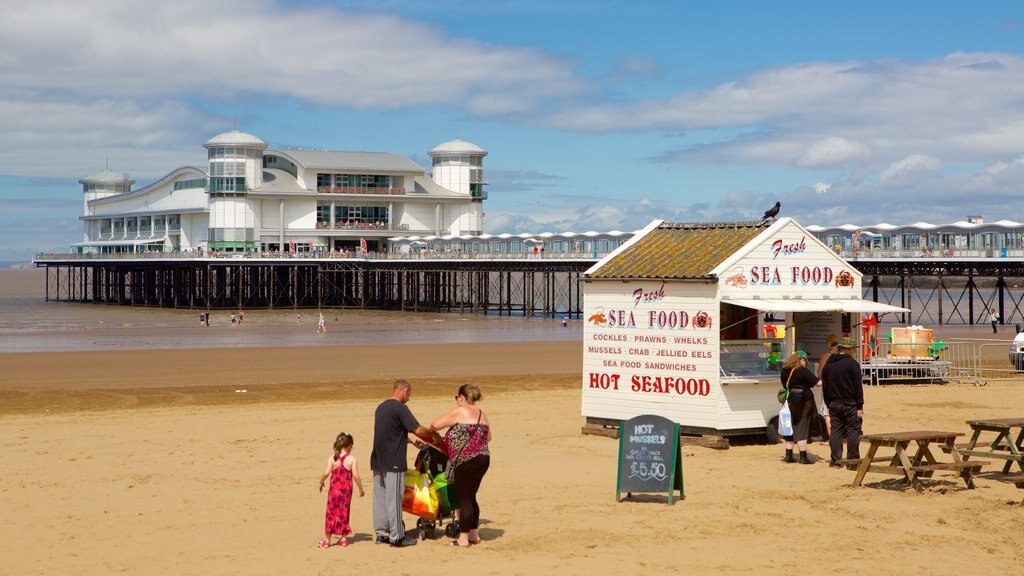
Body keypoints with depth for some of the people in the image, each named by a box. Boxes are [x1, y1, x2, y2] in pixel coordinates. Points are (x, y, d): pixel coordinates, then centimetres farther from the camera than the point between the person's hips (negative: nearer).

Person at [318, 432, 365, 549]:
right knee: (344, 512, 13)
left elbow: (326, 473, -13)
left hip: (334, 489, 0)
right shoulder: (352, 459, -8)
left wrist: (321, 482, 6)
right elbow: (356, 476, -11)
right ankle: (344, 538, 17)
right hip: (346, 491, 0)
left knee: (331, 513, 8)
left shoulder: (332, 458, -6)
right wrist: (361, 489, 1)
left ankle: (327, 540, 11)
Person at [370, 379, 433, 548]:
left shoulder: (381, 407, 14)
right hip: (393, 463, -8)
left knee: (379, 498, 11)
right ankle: (396, 536, 2)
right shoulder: (400, 408, -13)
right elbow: (418, 430, -17)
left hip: (377, 460, 8)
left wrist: (412, 440, 26)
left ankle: (381, 533, 18)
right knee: (394, 499, -3)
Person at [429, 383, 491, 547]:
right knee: (471, 497, 18)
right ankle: (474, 534, 24)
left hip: (466, 461, -8)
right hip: (483, 459, 8)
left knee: (464, 498, -2)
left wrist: (430, 430, 13)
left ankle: (463, 538, 0)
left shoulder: (458, 412, -9)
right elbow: (488, 437, 23)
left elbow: (435, 425, -9)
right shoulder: (481, 414, 14)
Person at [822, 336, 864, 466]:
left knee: (835, 430, 7)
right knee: (853, 431, 1)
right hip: (850, 404, -5)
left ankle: (835, 459, 5)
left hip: (834, 403, 5)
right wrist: (860, 407, -7)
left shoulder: (828, 364, 9)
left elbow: (825, 386, 13)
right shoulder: (852, 363, -9)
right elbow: (858, 386, -10)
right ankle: (853, 459, 1)